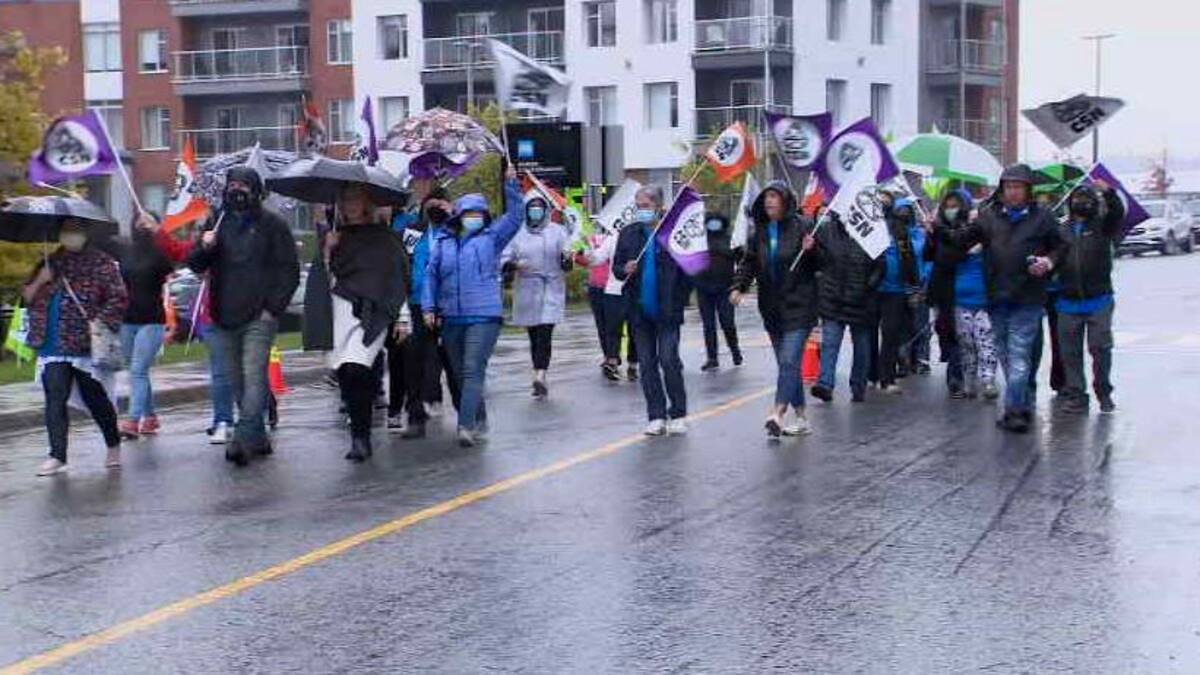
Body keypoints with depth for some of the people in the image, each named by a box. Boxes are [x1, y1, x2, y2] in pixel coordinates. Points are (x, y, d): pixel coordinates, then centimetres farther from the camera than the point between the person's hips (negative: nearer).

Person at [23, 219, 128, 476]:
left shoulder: (101, 262, 0)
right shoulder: (50, 262, 15)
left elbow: (118, 298, -5)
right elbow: (27, 298, 16)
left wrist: (100, 322, -16)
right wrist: (40, 281, -3)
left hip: (87, 346, -4)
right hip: (53, 347, 4)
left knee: (95, 398, 7)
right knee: (55, 401, -5)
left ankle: (114, 446, 26)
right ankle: (57, 456, -5)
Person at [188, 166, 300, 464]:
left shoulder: (272, 224, 2)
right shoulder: (217, 223, 14)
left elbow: (289, 270, 0)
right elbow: (195, 265, 14)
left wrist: (273, 307, -8)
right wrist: (203, 247, -8)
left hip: (258, 318, -5)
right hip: (223, 318, 5)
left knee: (254, 376, -15)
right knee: (236, 382, 8)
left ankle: (243, 439, -23)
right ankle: (258, 437, 18)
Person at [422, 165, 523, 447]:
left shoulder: (492, 237, 5)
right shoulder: (442, 242, 11)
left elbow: (516, 215, 0)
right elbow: (431, 275, 12)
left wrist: (511, 183, -9)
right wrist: (429, 307, 4)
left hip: (484, 316, -4)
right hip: (451, 319, 4)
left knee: (473, 371, -15)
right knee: (459, 373, 12)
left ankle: (466, 426, -21)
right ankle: (479, 421, 27)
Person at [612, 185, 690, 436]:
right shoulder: (629, 233, 8)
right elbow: (616, 267, 13)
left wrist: (681, 297, -11)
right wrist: (625, 270, -9)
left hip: (667, 310, -4)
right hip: (640, 310, 5)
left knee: (669, 361, -6)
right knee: (647, 364, 7)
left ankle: (678, 415, 7)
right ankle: (656, 417, 15)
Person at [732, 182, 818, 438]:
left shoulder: (802, 226, -6)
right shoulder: (759, 231, 10)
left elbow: (820, 264, -2)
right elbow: (749, 262, 9)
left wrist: (810, 250, -24)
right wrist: (739, 286, -8)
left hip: (799, 305, -6)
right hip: (772, 308, 6)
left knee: (789, 361, -14)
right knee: (787, 364, 10)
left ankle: (777, 415, -21)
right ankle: (801, 418, 18)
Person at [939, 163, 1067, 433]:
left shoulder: (1042, 217, 2)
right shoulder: (989, 215, 8)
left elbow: (1060, 246, 10)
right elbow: (964, 238, 5)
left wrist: (1049, 262, -8)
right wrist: (940, 231, -10)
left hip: (1027, 299, -4)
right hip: (997, 298, 4)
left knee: (1018, 355, -10)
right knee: (1005, 355, 12)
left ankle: (1014, 409, -11)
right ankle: (1024, 407, 24)